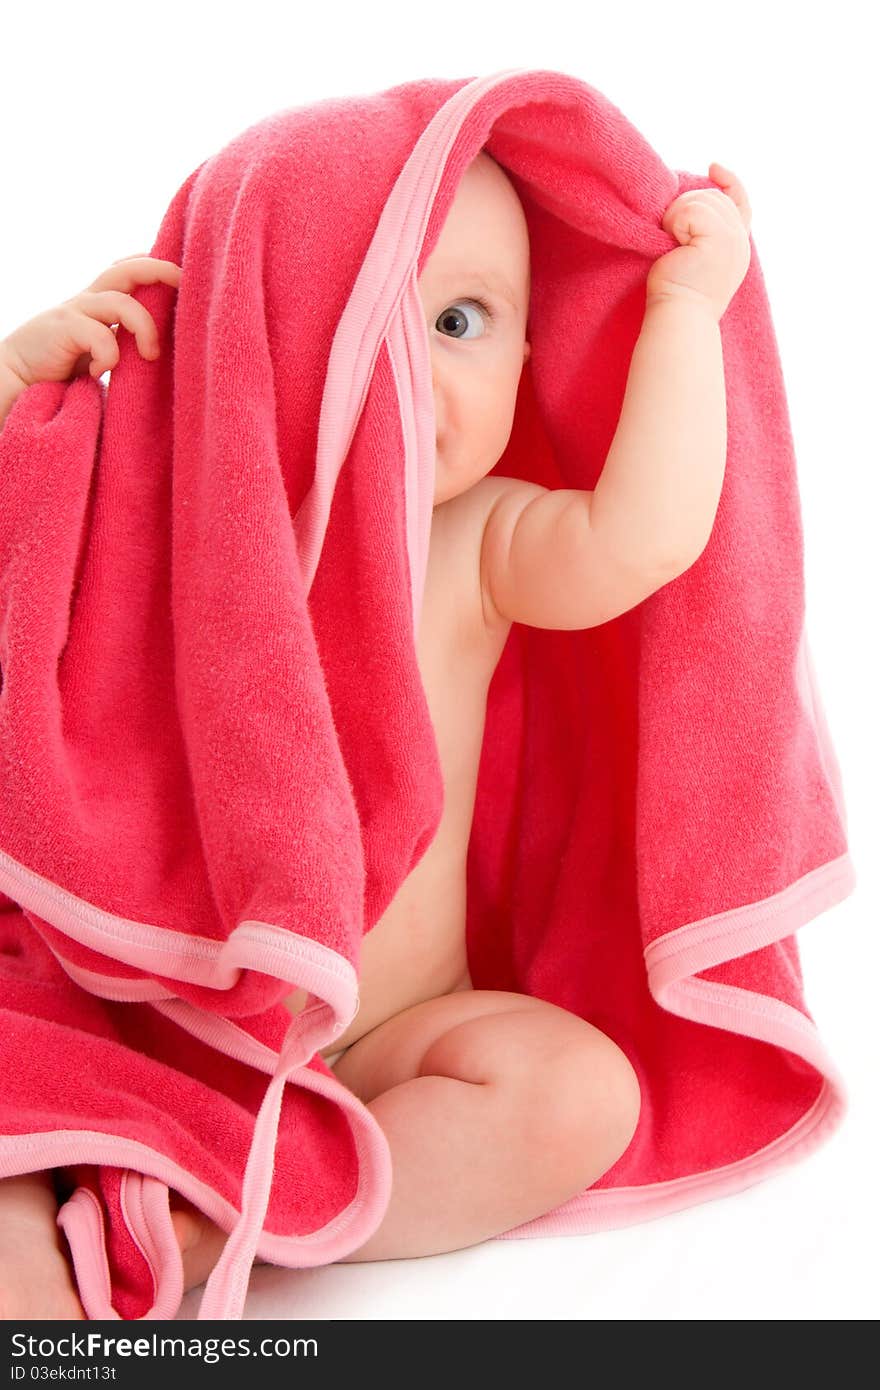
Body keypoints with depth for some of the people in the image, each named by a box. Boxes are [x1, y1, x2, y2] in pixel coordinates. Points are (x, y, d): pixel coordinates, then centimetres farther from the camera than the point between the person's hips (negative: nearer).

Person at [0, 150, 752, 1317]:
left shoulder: (480, 545, -6)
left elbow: (641, 537, -25)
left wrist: (685, 309, -17)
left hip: (383, 1042, 0)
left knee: (579, 1093, -25)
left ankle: (212, 1227, -22)